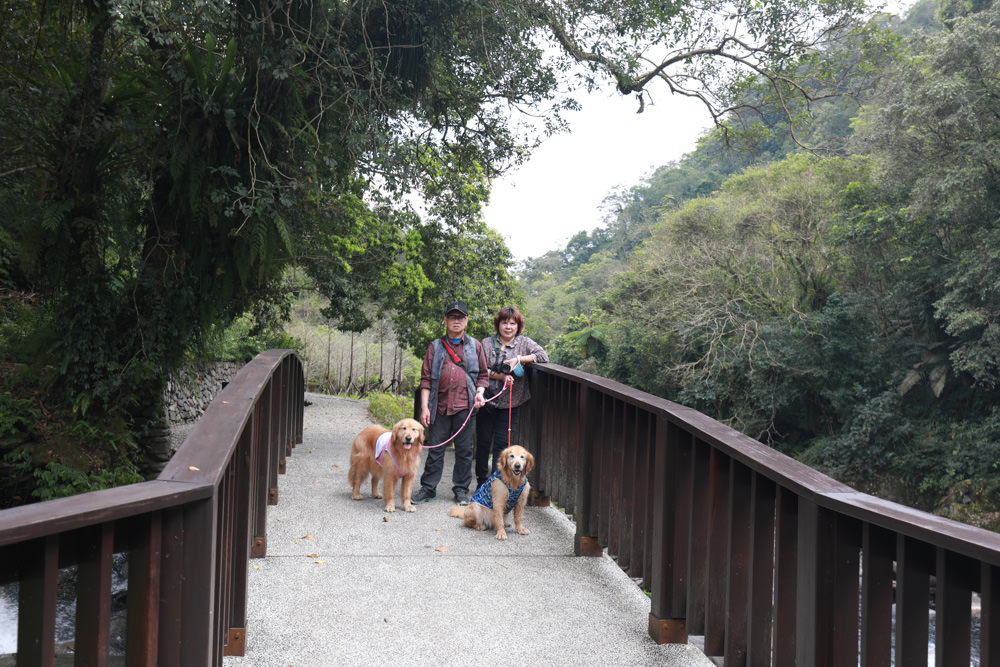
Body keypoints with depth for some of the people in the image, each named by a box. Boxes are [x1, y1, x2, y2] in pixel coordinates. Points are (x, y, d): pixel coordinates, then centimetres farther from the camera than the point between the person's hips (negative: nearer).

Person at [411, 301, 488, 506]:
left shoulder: (475, 346, 12)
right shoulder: (435, 347, 10)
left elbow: (483, 374, 15)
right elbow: (426, 379, 6)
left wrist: (480, 393, -4)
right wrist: (424, 406, -2)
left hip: (465, 406, 0)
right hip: (440, 406, 0)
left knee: (464, 450, 5)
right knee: (435, 448, 4)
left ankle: (461, 489, 16)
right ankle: (428, 488, 14)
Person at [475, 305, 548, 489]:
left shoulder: (524, 342, 4)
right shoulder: (486, 343, 4)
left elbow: (543, 356, -8)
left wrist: (519, 359, -15)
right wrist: (499, 375, -15)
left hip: (510, 404, -1)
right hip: (487, 402, 1)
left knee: (502, 444, 0)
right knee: (483, 442, 7)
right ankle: (481, 482, 21)